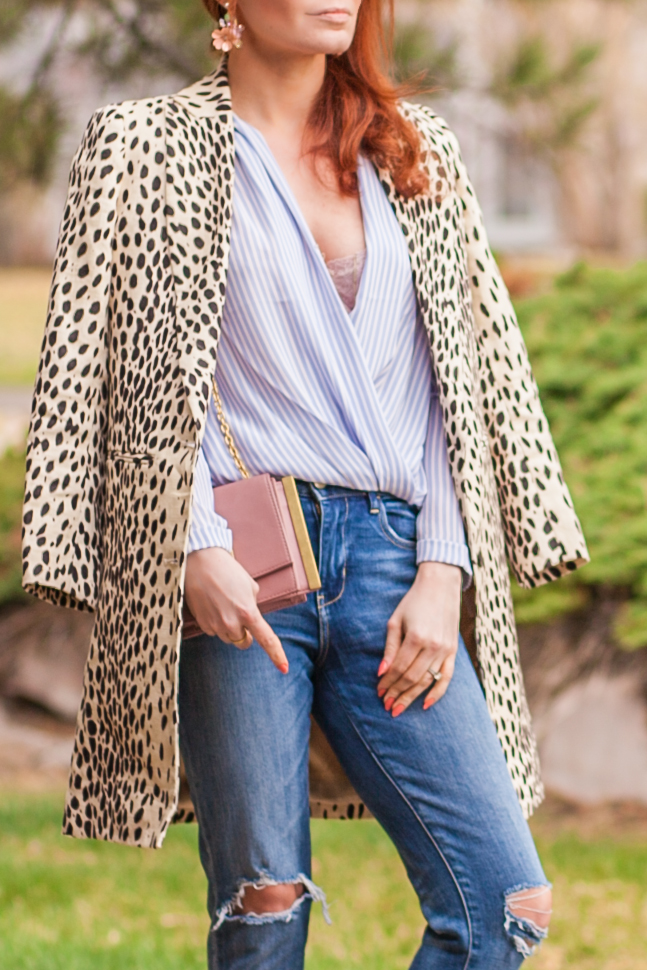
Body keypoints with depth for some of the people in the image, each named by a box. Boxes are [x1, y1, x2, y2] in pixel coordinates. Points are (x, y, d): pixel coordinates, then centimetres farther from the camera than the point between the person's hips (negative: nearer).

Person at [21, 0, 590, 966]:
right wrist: (198, 547, -11)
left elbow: (463, 376, 14)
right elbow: (136, 379, 3)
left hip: (391, 560, 3)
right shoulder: (146, 146, 7)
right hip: (241, 569, -3)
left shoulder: (418, 152, 17)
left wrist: (443, 571, 2)